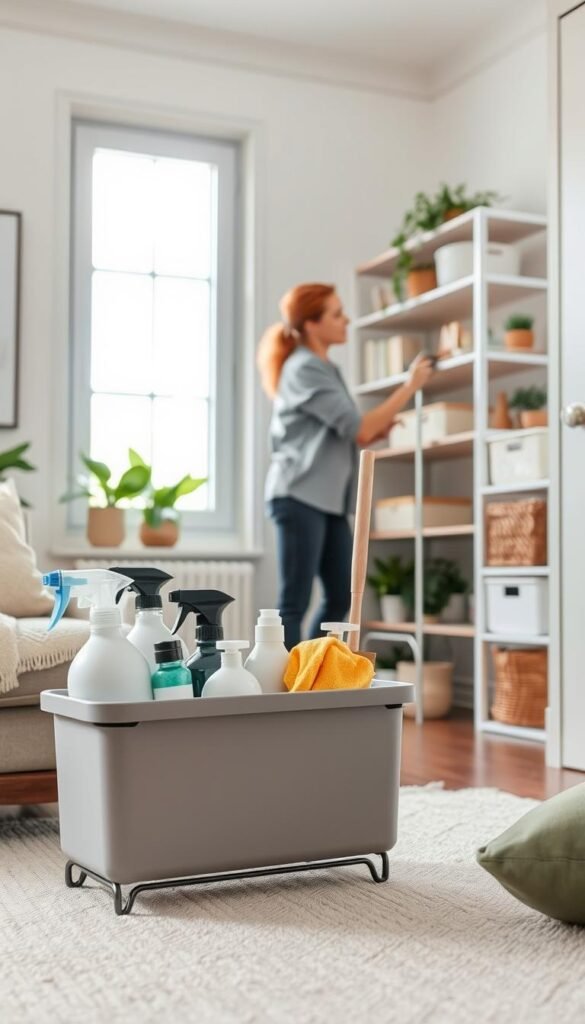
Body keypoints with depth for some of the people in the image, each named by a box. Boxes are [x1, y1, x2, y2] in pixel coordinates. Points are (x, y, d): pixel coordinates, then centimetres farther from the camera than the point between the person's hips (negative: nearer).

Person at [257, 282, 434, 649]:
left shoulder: (326, 369, 18)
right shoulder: (304, 369, -11)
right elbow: (359, 429, -16)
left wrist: (378, 430, 2)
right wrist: (410, 386, -10)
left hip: (329, 500, 9)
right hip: (300, 497, -9)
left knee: (340, 599, 10)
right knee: (294, 603, -7)